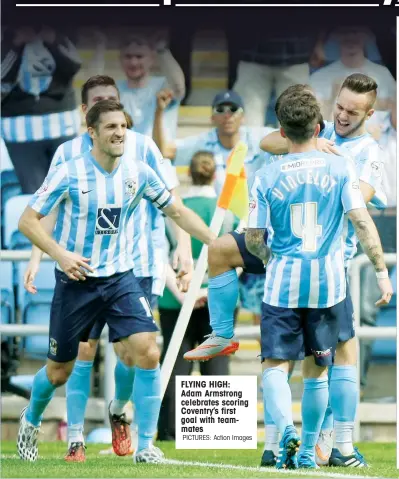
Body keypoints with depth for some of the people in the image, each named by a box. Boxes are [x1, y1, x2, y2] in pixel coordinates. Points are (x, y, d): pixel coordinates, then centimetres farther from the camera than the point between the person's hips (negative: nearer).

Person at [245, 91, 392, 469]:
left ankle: (286, 429, -26)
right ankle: (307, 451, 19)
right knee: (317, 369, 14)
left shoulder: (266, 177, -3)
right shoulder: (340, 168, -3)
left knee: (275, 364, 1)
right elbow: (362, 223, -9)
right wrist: (382, 271, -3)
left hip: (283, 283, -1)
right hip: (328, 283, 1)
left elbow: (253, 239, -1)